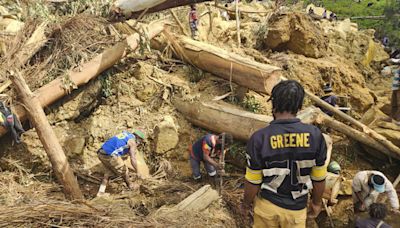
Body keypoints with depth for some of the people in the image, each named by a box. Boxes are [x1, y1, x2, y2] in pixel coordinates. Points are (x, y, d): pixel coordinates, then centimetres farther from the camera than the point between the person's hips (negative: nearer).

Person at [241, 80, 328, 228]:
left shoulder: (259, 138, -23)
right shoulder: (315, 135, -17)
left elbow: (253, 181, -13)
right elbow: (319, 178, -6)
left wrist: (246, 204, 5)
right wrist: (316, 202, 12)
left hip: (267, 205, -1)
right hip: (296, 208, 1)